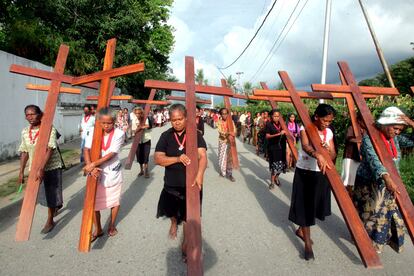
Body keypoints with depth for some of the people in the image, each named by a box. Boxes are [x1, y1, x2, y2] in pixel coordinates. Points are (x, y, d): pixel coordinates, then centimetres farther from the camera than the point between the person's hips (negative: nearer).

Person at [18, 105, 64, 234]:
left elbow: (50, 149, -23)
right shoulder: (25, 131, 2)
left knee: (51, 193, 4)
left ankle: (50, 221, 19)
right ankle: (57, 204, 48)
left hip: (52, 166, -5)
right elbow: (24, 152, 6)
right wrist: (21, 171, 3)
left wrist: (41, 169, -31)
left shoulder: (49, 128, -16)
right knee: (48, 193, 18)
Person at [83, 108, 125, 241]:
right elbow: (86, 150, -12)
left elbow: (111, 154, -19)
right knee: (93, 201, 5)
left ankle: (112, 225, 39)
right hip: (97, 172, 1)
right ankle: (98, 229, 27)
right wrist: (90, 167, -26)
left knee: (114, 200, 15)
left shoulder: (119, 133, -14)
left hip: (113, 172, -1)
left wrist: (93, 164, -23)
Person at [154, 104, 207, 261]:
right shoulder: (166, 136, -4)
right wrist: (178, 159, -27)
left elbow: (203, 156, -20)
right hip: (171, 183, 2)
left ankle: (186, 242, 34)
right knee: (171, 211, 24)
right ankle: (174, 223, 59)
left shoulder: (195, 134, -9)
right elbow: (158, 159, -11)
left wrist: (199, 176, -37)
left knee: (190, 216, 8)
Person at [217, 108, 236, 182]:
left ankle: (229, 174, 9)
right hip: (222, 142, -1)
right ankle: (222, 172, 26)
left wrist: (231, 136, -24)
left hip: (230, 142, 1)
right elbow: (221, 132, -18)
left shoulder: (231, 121, 2)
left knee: (230, 157, 2)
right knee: (222, 157, 6)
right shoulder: (219, 122, -5)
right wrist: (229, 133, -33)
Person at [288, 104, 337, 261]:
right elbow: (305, 146, -33)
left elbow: (333, 155, 4)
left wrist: (327, 149, -19)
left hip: (321, 173, 6)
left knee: (315, 205, 16)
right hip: (304, 172, -5)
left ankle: (301, 230, 39)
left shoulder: (329, 132, 3)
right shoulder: (305, 128, -13)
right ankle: (308, 244, 12)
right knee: (305, 206, 0)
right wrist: (317, 155, -53)